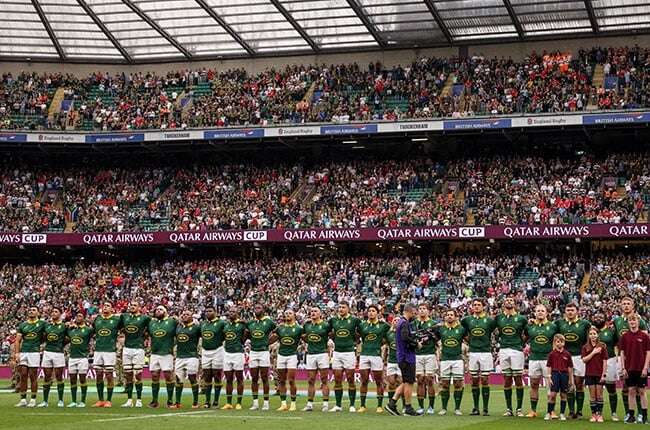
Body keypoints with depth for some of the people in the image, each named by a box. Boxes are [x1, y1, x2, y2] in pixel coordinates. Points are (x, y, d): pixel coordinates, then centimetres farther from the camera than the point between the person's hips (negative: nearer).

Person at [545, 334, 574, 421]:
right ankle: (549, 413, 3)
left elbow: (570, 368, 7)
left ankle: (562, 414, 14)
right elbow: (549, 367, 3)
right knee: (553, 394, -5)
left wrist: (571, 380, 6)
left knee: (563, 395, 7)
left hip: (564, 374, 1)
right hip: (555, 374, -1)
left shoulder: (567, 354, 4)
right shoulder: (552, 354, 2)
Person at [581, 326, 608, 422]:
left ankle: (599, 414, 6)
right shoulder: (585, 347, 5)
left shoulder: (602, 346, -1)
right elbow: (584, 359, -6)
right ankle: (593, 414, 9)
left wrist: (603, 375, -7)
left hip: (599, 374, -2)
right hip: (589, 374, 2)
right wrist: (593, 352, -13)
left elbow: (605, 362, -3)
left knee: (599, 394, 1)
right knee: (592, 395, 5)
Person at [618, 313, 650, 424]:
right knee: (631, 391, 4)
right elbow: (622, 353, 6)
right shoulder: (624, 336, 5)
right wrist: (623, 368, -2)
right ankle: (631, 415, 7)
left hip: (641, 369, -2)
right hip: (629, 369, 2)